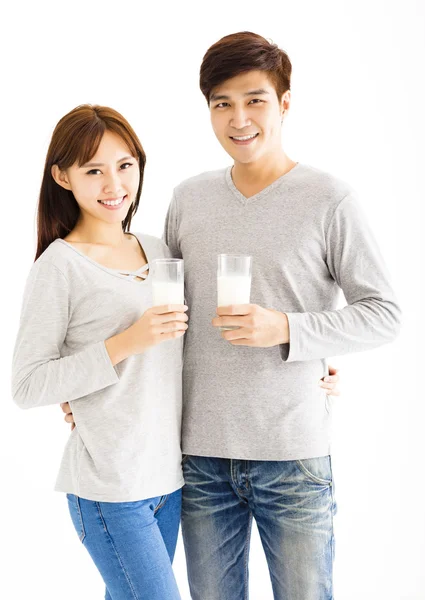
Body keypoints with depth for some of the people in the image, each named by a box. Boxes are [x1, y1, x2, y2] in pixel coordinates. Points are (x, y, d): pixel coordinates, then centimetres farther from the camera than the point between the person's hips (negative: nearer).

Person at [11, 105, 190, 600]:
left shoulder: (158, 251, 7)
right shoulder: (59, 267, -12)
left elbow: (181, 351, 17)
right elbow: (27, 386, -13)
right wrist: (125, 343, -21)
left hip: (170, 473, 6)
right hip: (110, 489, -6)